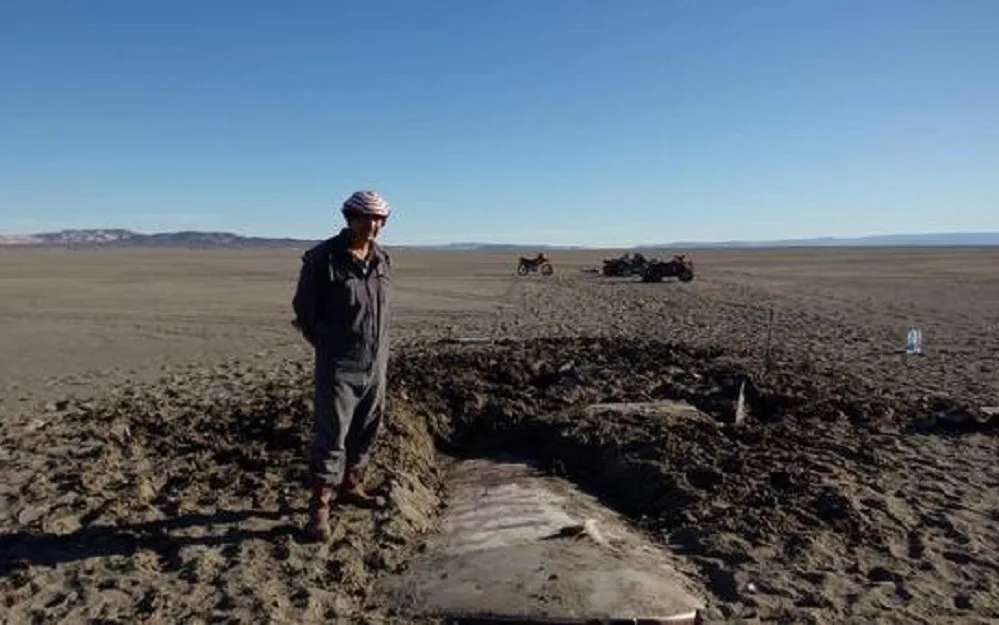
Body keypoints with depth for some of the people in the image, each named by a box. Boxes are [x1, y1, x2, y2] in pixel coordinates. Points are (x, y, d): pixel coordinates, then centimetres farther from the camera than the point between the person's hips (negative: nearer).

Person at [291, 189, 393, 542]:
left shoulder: (383, 260, 5)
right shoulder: (322, 258, -12)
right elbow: (303, 309, -4)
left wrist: (377, 348, 12)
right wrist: (327, 346, 2)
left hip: (376, 366, 6)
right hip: (339, 366, -6)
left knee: (365, 432, 16)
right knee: (331, 436, -3)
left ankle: (350, 487, 34)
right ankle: (319, 507, 9)